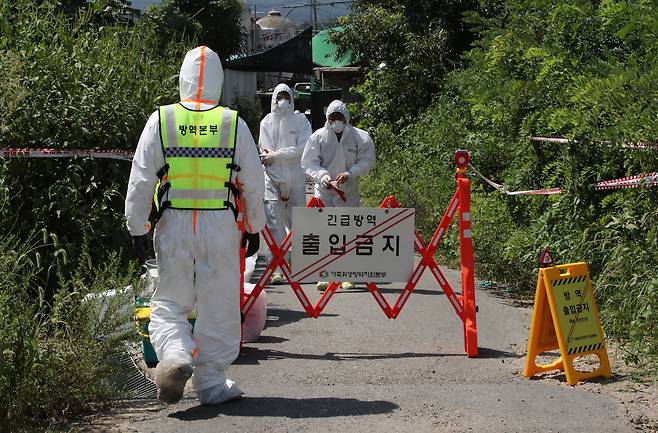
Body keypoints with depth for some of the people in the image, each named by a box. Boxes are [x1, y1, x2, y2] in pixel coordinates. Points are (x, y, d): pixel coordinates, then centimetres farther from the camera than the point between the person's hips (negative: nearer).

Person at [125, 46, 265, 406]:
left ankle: (175, 354, -14)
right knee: (218, 308, 9)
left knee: (169, 303, 12)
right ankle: (211, 383, 15)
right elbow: (254, 183, 5)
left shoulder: (160, 121, -1)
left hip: (173, 227, 0)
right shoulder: (234, 124, 0)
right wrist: (254, 227, 16)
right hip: (220, 227, 0)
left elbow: (140, 181, -1)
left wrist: (137, 228, 7)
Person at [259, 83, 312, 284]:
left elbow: (303, 148, -6)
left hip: (296, 179, 0)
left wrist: (276, 155, -11)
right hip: (273, 178, 0)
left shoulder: (300, 121, 6)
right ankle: (276, 269, -6)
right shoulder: (267, 122, 7)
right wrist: (282, 184, -8)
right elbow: (266, 152, -1)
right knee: (275, 224, -6)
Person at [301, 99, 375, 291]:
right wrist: (322, 175, -16)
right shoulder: (318, 137, 1)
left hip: (349, 191, 1)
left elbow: (366, 162, -1)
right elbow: (309, 163, 2)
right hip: (324, 191, 0)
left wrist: (348, 174, -16)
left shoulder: (360, 138, 0)